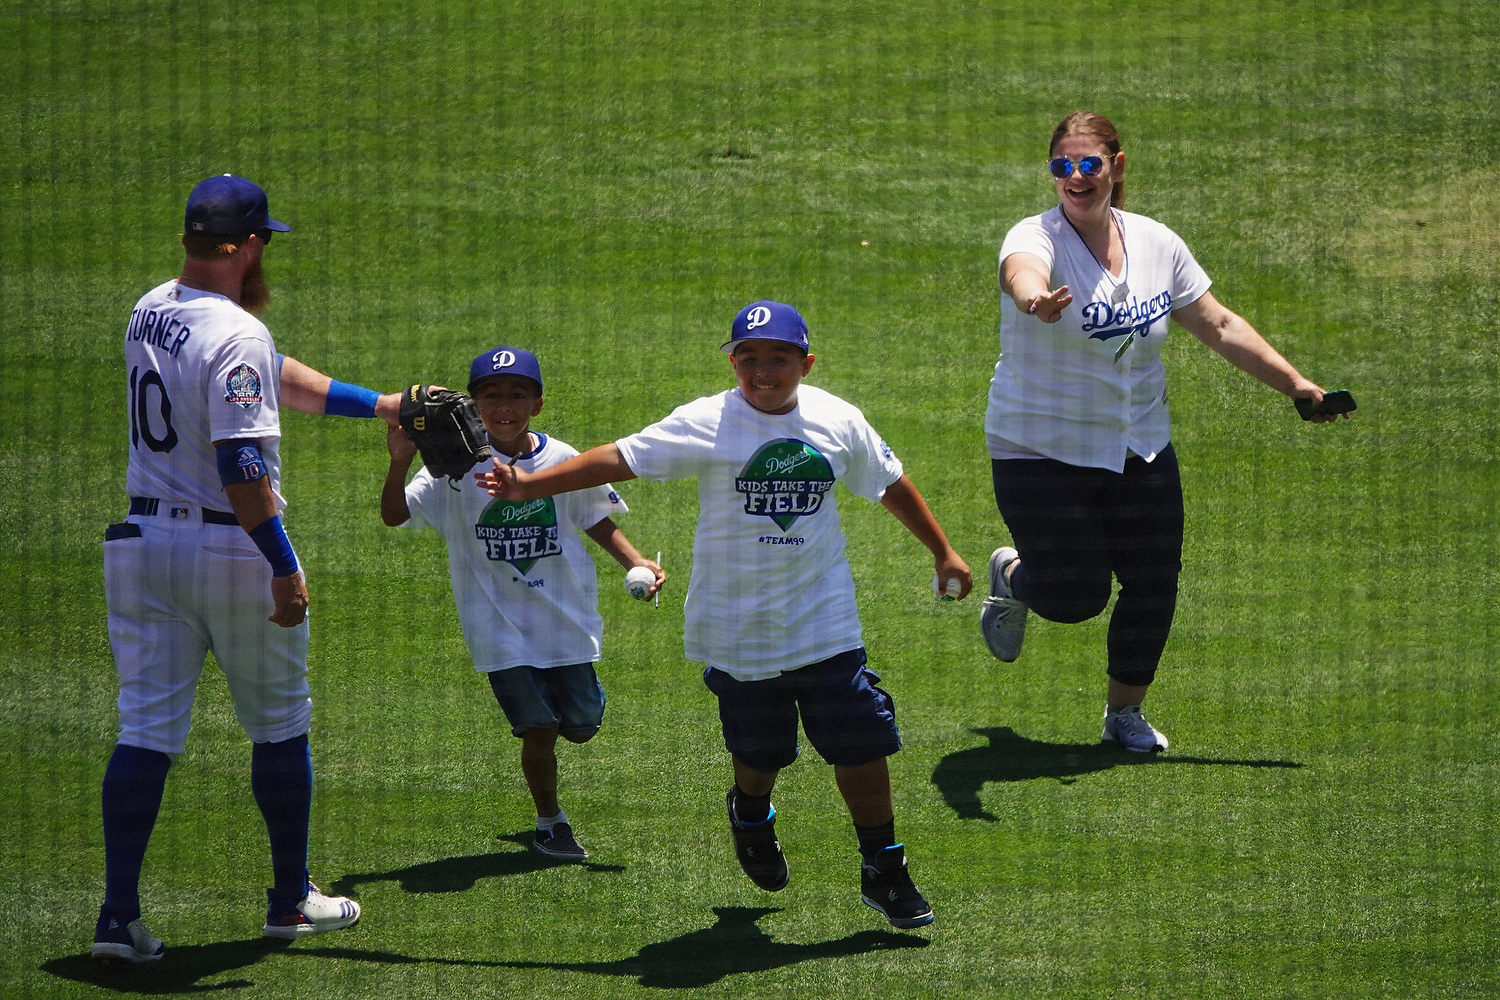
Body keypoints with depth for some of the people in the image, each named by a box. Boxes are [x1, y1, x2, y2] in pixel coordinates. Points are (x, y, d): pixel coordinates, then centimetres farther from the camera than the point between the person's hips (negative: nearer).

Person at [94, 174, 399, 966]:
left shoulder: (149, 313, 8)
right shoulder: (237, 334, -19)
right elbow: (241, 464, -26)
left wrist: (380, 405, 21)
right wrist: (283, 567, -22)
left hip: (142, 542, 6)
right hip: (232, 548, -6)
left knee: (146, 729, 4)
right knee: (280, 725, 12)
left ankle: (119, 915, -4)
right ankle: (290, 900, 22)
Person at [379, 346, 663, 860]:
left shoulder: (562, 461, -3)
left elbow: (598, 523, 10)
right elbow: (395, 514, -14)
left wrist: (638, 563, -5)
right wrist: (400, 462, -31)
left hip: (565, 619, 2)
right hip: (501, 626, -2)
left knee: (580, 726, 9)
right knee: (539, 729, -5)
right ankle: (549, 823, 20)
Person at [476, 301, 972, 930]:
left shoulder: (838, 422, -1)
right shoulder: (708, 424, -11)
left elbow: (889, 484, 15)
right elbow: (622, 458, -15)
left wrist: (942, 552, 22)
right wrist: (531, 485, -23)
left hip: (825, 618, 2)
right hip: (739, 624, -2)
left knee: (862, 742, -2)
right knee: (759, 749, 9)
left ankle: (883, 871, 15)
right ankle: (751, 813, 45)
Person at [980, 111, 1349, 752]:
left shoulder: (1157, 244, 0)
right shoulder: (1036, 239, -18)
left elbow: (1221, 327, 10)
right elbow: (1022, 272, -44)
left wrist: (1294, 384, 7)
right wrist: (1035, 298, -68)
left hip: (1139, 451, 5)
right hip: (1042, 452, -5)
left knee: (1153, 588, 2)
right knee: (1074, 596, -11)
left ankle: (1125, 711, 29)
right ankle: (1011, 575, 27)